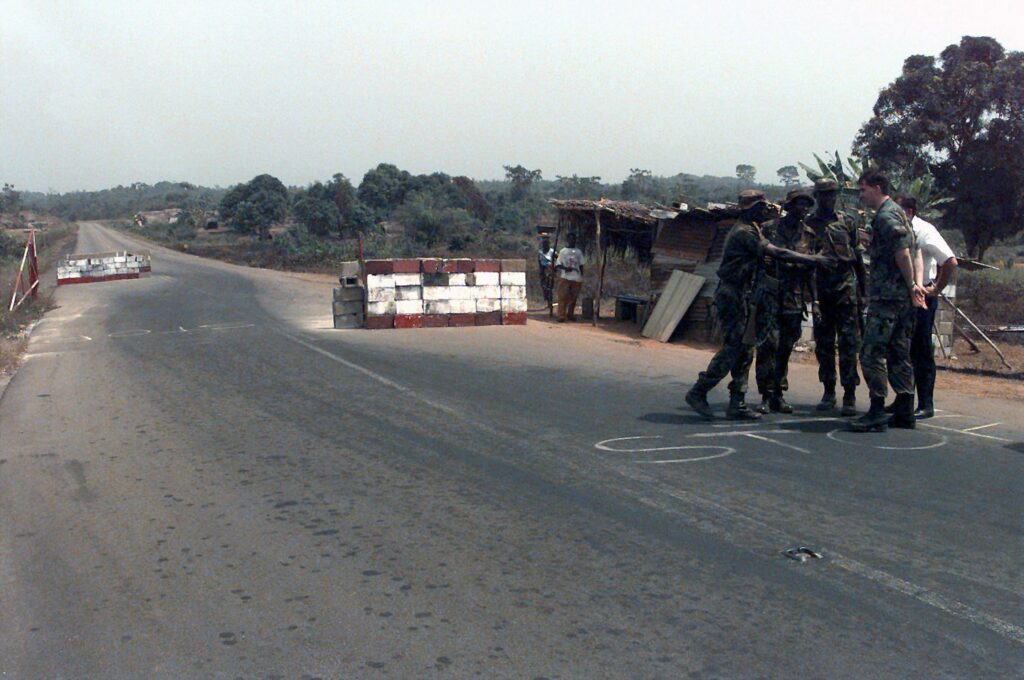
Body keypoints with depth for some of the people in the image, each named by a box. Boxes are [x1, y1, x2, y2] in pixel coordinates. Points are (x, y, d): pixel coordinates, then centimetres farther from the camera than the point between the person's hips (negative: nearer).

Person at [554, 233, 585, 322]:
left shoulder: (578, 252, 14)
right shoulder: (562, 251, 7)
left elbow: (581, 265, 16)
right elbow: (558, 264, 3)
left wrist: (581, 277, 9)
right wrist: (565, 268, -15)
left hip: (576, 278, 3)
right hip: (565, 277, -3)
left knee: (573, 298, 6)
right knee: (563, 297, -9)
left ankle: (570, 314, 18)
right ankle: (561, 316, -10)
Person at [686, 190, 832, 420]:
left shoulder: (750, 230, 17)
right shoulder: (744, 232, -15)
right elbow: (776, 253, -20)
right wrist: (813, 259, -17)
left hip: (743, 297, 10)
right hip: (733, 297, -10)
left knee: (745, 350, 8)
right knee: (732, 349, -10)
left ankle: (737, 405, 9)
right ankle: (698, 392, -3)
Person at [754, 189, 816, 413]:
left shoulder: (809, 234, 10)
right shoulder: (769, 229, 0)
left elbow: (812, 268, 12)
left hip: (794, 299, 4)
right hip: (770, 295, -4)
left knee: (786, 348, 8)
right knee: (768, 344, -10)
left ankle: (778, 394, 16)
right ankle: (766, 395, -6)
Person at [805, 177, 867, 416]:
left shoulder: (847, 224, 10)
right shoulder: (808, 225, 4)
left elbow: (859, 260, 14)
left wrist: (862, 291, 10)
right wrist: (812, 296, -11)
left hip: (846, 291, 0)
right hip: (821, 292, 0)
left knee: (848, 343, -7)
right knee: (824, 344, 7)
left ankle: (849, 396, -7)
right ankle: (828, 392, 18)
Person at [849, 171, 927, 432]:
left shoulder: (885, 216, -12)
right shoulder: (899, 213, 19)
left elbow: (902, 253, -20)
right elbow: (915, 252, 20)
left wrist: (911, 285, -11)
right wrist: (916, 284, 11)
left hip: (887, 297, -10)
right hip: (903, 298, 10)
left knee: (871, 354, -8)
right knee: (899, 354, 13)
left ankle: (877, 413, -8)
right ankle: (904, 412, 17)